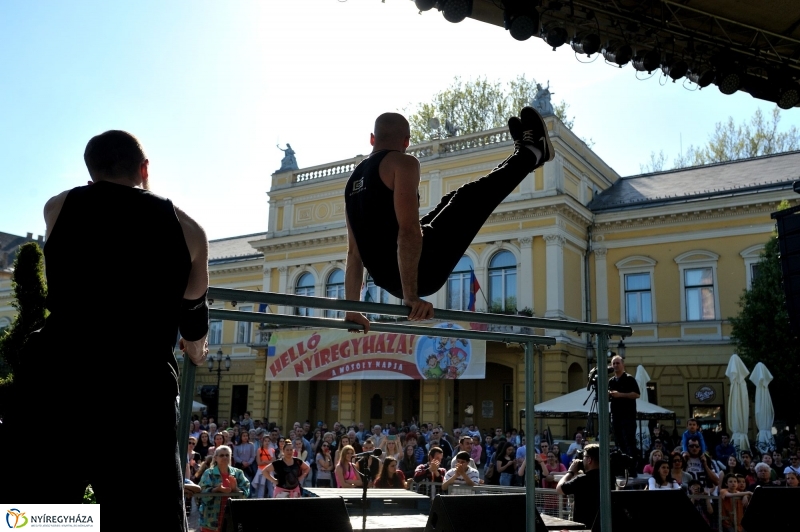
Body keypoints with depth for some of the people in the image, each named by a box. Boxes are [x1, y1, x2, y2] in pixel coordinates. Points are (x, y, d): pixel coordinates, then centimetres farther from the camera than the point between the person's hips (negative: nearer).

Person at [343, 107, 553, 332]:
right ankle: (532, 152, 33)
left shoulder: (353, 180, 16)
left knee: (452, 203, 26)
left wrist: (352, 310, 19)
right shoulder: (402, 163, -8)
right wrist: (411, 296, -22)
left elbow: (353, 251, 17)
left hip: (388, 281, 8)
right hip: (422, 272, -8)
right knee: (474, 197, 9)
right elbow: (409, 230, -21)